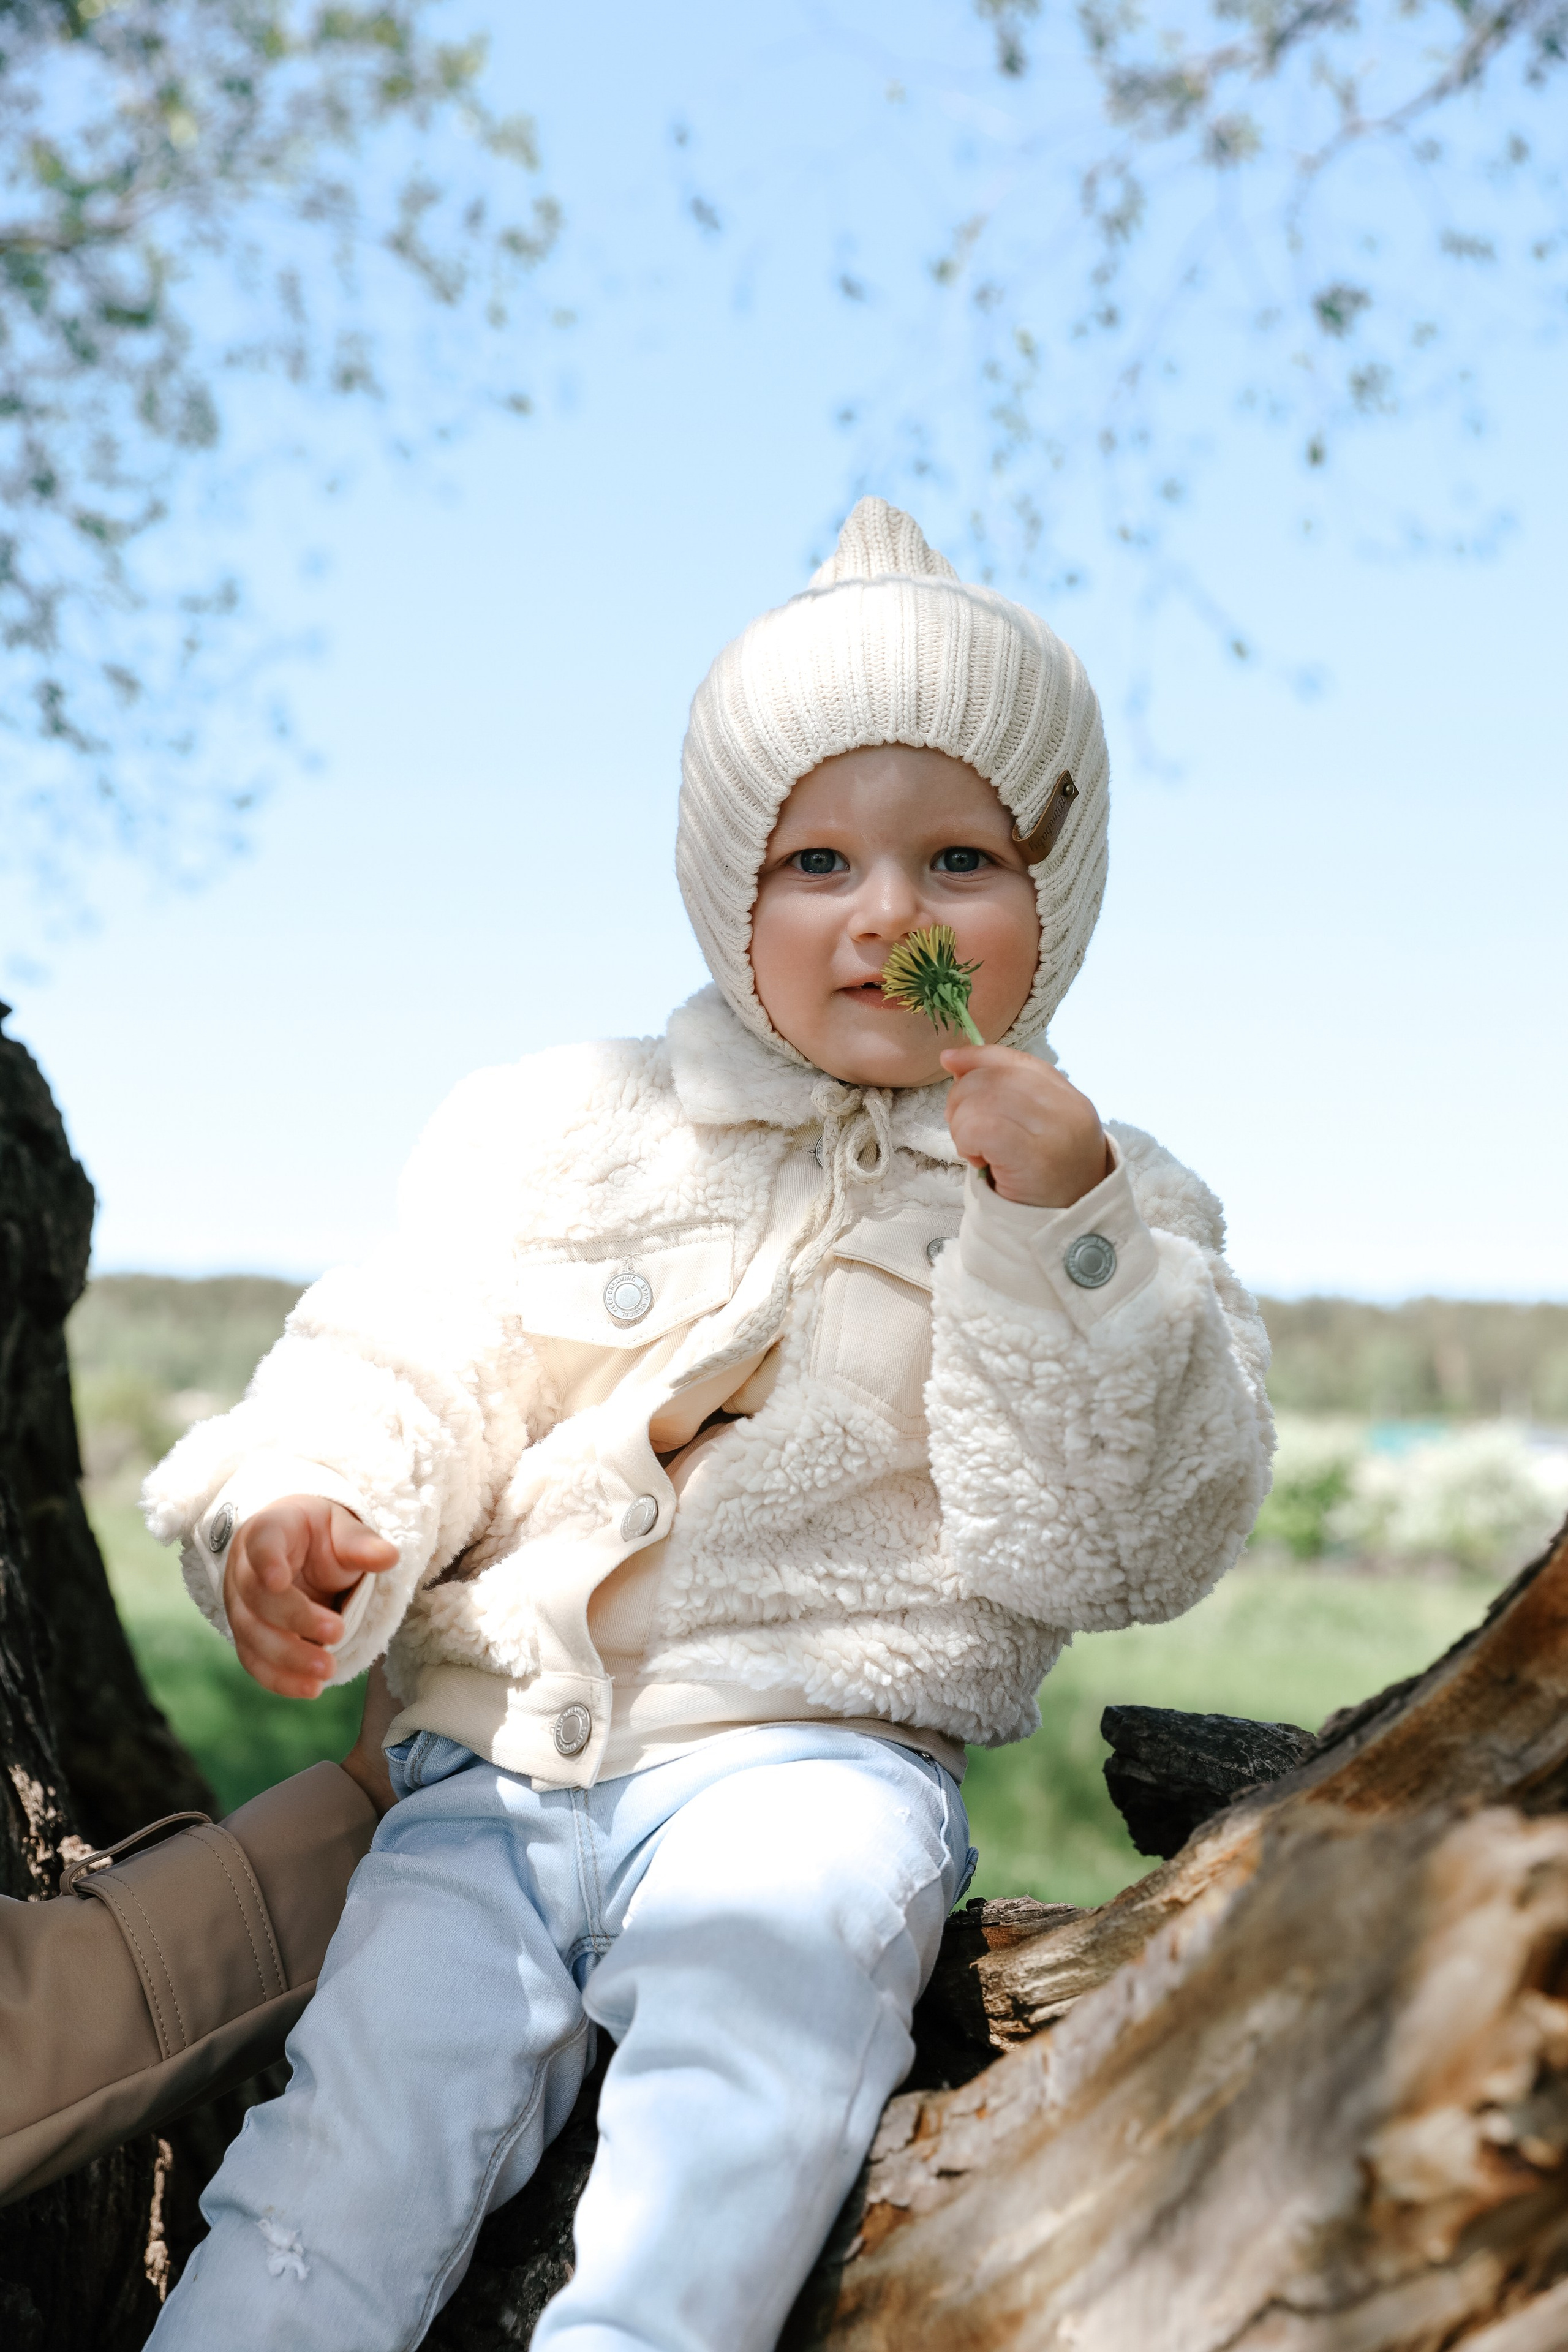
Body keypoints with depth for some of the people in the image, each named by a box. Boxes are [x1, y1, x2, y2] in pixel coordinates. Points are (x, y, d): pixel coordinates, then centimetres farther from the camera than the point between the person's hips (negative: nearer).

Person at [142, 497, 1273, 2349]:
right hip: (492, 1760, 2)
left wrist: (1055, 1229, -14)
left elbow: (1095, 1543, -2)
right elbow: (407, 1367, 9)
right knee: (372, 2109, -16)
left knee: (788, 1929, -33)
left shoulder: (1116, 1204, 9)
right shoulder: (567, 1125, 12)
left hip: (816, 1753, -2)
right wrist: (307, 1513, -14)